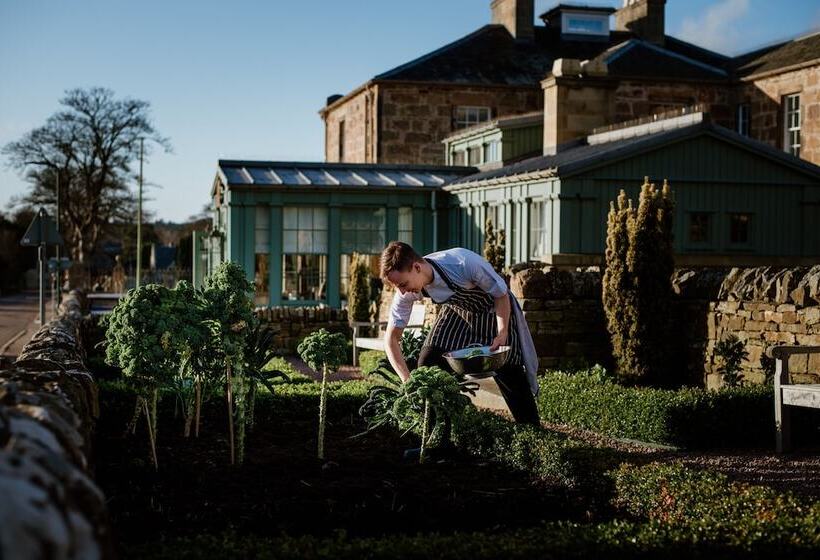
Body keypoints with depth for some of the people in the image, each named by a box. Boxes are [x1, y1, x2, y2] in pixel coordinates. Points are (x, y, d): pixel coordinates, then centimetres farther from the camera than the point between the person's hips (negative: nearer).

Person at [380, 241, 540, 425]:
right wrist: (408, 381, -27)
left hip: (496, 311, -4)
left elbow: (501, 294, -23)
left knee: (511, 376, -6)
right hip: (458, 312, 4)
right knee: (428, 364, -11)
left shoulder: (465, 264, -40)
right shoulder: (407, 293, -26)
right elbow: (391, 339, -17)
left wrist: (502, 333, -35)